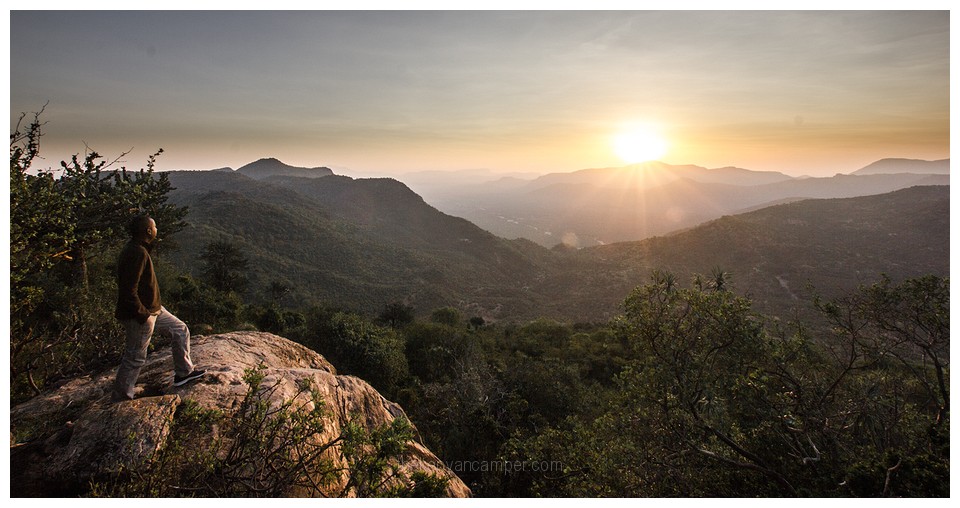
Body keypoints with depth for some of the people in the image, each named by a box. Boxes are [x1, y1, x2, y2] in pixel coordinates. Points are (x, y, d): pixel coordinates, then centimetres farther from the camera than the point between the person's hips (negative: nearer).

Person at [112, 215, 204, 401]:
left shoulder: (138, 249, 9)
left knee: (180, 330, 17)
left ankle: (183, 373, 25)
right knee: (135, 358, 2)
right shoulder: (137, 253, -23)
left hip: (152, 309, 10)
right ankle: (121, 398, 17)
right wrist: (143, 315, -23)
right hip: (140, 315, -10)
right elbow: (128, 290, -28)